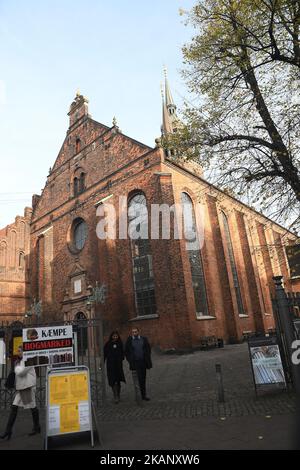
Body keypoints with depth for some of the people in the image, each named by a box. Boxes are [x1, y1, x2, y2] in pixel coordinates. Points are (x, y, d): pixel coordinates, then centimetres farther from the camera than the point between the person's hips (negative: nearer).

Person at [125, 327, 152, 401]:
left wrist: (147, 359, 2)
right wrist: (130, 361, -3)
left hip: (143, 362, 3)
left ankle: (143, 394, 21)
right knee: (140, 379, -5)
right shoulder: (129, 340, -1)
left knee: (143, 379, 10)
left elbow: (148, 349, 10)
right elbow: (126, 352, 4)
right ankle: (143, 395, 2)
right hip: (135, 363, -3)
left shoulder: (144, 339, 5)